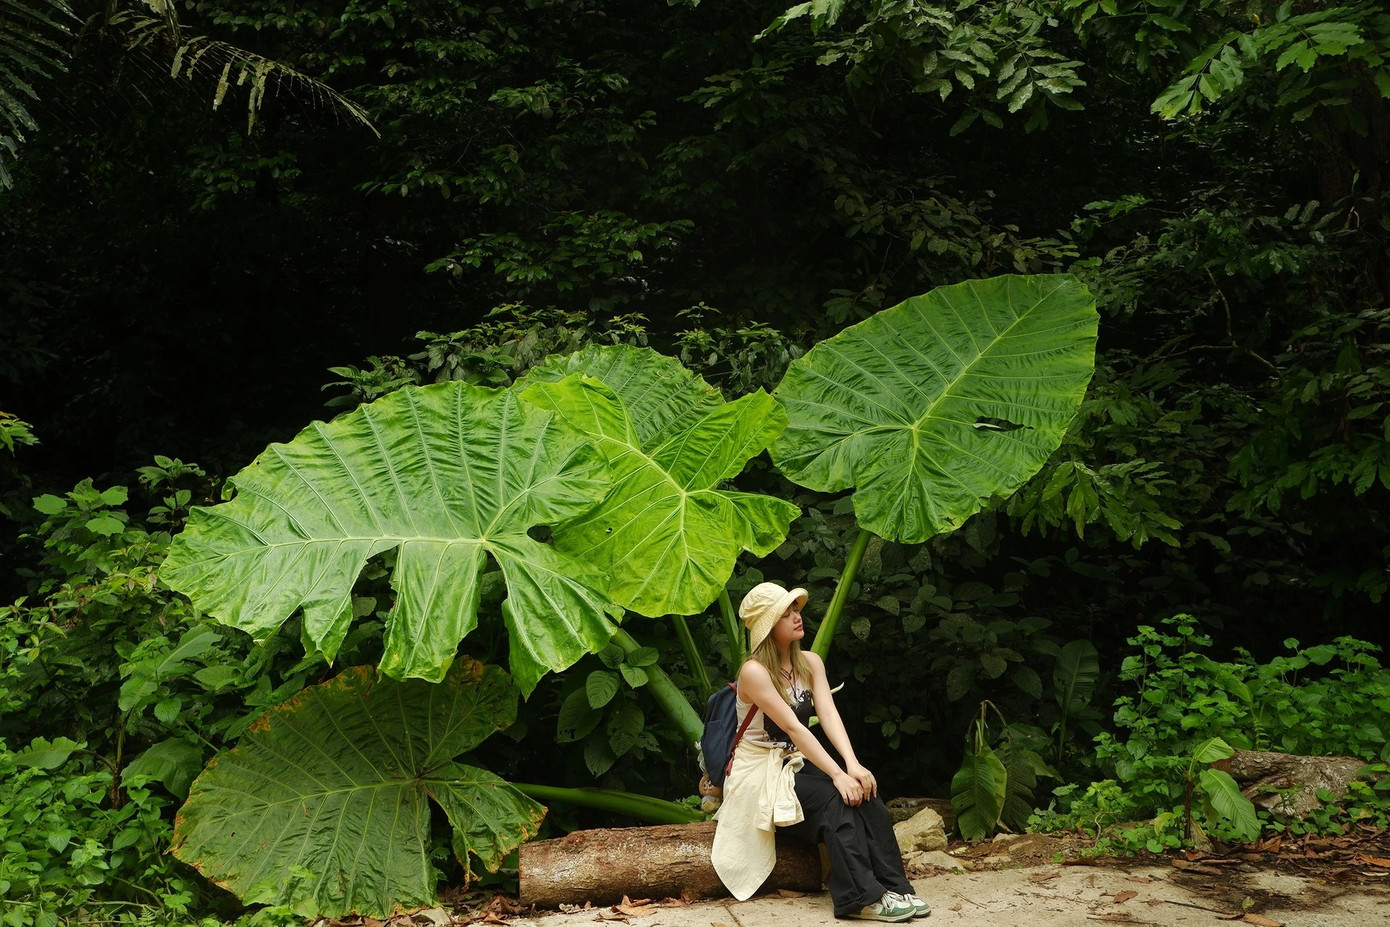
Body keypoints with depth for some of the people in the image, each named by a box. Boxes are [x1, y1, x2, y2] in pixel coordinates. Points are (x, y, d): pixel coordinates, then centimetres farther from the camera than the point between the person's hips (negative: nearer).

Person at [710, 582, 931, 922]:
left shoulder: (810, 663, 4)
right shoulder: (754, 671, -18)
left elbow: (829, 714, -10)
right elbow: (793, 728, -25)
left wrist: (853, 764, -26)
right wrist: (837, 774, -31)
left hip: (798, 763, 6)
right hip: (761, 771, -6)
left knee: (865, 793, -20)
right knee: (835, 799, -29)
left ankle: (893, 887, -22)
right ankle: (861, 898, -30)